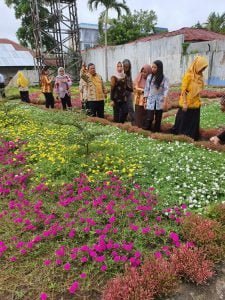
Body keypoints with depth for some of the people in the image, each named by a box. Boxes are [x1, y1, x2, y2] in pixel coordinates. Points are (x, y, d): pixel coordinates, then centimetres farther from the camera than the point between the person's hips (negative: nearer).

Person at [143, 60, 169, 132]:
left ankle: (156, 132, 16)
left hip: (160, 102, 0)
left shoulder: (164, 78, -2)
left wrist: (165, 102, -18)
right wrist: (145, 101, 2)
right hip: (150, 101, 0)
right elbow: (146, 89, 5)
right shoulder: (149, 77, 2)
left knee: (158, 118, 6)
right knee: (149, 118, -8)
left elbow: (166, 90, -9)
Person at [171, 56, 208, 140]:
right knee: (183, 122, 5)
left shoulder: (199, 76, 7)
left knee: (194, 123, 13)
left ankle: (192, 138, 24)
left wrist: (198, 100, 8)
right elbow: (183, 90, -14)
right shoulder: (188, 75, -13)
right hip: (187, 104, -7)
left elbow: (198, 90, 12)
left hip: (196, 104, 7)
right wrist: (184, 103, -17)